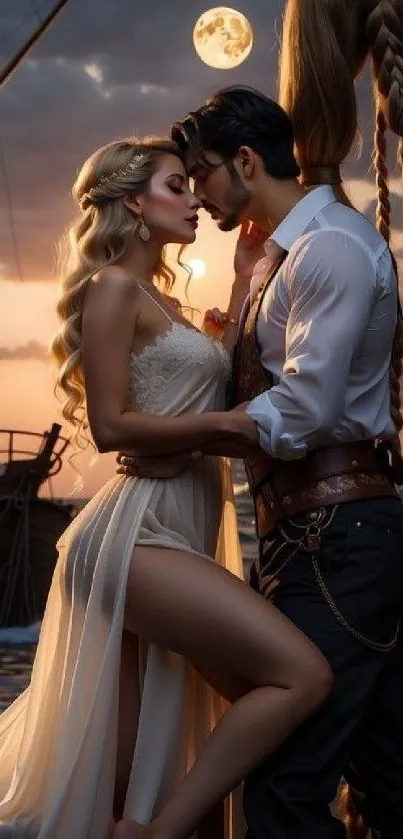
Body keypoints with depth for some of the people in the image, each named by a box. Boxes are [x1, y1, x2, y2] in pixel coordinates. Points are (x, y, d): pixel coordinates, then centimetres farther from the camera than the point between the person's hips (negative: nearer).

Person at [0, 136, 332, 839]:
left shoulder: (155, 299, 24)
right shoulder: (114, 288, -4)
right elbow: (111, 426, -11)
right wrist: (222, 425, -17)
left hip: (171, 533, 10)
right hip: (138, 533, -10)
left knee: (122, 781, 10)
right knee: (301, 675, -20)